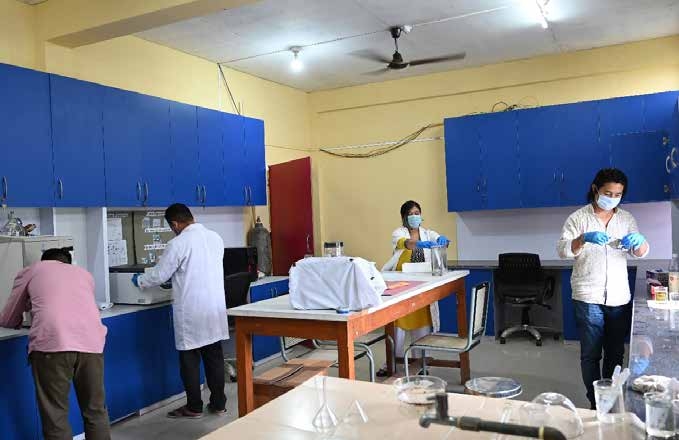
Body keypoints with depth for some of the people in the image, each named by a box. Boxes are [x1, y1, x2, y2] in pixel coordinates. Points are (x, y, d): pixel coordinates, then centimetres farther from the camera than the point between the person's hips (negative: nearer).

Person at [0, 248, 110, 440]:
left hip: (51, 343, -3)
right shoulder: (84, 273, 31)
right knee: (96, 411, 16)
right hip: (91, 343, 3)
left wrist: (34, 311, 54)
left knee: (55, 416, 8)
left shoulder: (31, 270, 25)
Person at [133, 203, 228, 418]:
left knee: (190, 359, 7)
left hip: (191, 312, -6)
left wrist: (139, 280, 14)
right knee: (214, 356, 12)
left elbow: (159, 274, -6)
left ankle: (194, 407, 17)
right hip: (215, 309, 6)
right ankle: (218, 403, 20)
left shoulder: (178, 244, -14)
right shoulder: (215, 237, 5)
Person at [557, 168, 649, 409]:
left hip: (620, 298, 4)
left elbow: (641, 253, 7)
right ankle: (595, 403, 12)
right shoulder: (578, 218, -3)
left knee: (615, 353, 13)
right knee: (590, 354, 1)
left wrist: (639, 241, -16)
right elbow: (563, 250, -12)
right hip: (588, 298, -4)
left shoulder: (626, 218, 9)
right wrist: (583, 239, -31)